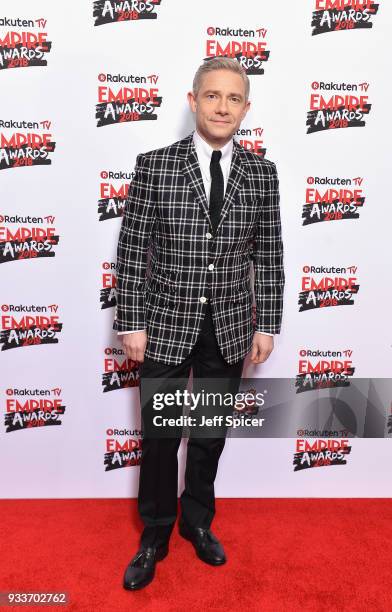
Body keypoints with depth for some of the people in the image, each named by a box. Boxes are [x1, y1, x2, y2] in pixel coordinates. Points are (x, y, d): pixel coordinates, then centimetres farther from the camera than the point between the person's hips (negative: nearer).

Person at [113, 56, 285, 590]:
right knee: (160, 436, 11)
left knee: (211, 433, 17)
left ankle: (198, 520, 43)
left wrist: (267, 325, 1)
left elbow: (269, 255, 3)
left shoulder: (261, 173, 1)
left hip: (230, 328, 2)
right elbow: (132, 249, -5)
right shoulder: (154, 165, -5)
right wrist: (132, 324, -7)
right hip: (167, 324, -1)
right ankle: (155, 535, 36)